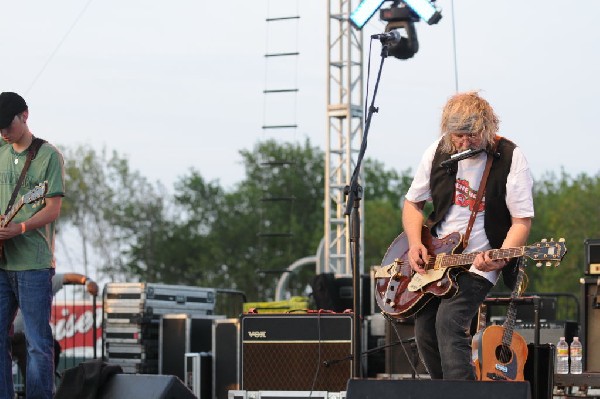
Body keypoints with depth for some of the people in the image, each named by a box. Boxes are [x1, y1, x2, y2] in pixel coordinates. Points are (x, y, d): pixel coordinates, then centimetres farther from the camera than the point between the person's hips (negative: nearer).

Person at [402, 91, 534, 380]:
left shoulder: (509, 158, -12)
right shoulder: (438, 152, 0)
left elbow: (521, 221, -11)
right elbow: (412, 203, 12)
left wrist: (500, 258, -28)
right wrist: (415, 244, -6)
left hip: (479, 263, -5)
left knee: (449, 321, -24)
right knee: (424, 331, 0)